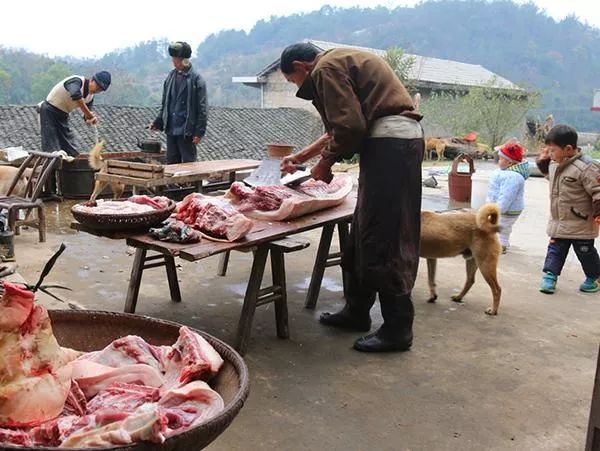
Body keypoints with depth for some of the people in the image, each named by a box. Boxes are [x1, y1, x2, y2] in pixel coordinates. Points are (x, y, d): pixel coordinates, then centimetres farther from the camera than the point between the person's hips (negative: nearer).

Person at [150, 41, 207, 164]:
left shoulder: (196, 79, -8)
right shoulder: (171, 76, 10)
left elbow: (202, 108, -10)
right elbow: (165, 103, 18)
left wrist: (199, 132, -14)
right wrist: (158, 122, 9)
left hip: (187, 131, -6)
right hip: (171, 130, 6)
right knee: (171, 163, 11)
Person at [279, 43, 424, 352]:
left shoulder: (326, 68, -5)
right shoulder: (343, 61, 26)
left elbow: (349, 126, -16)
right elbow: (340, 127, 29)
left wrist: (326, 162, -1)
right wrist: (300, 156, 33)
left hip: (389, 142, -10)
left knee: (383, 237, -7)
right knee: (363, 232, 15)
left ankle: (397, 328, 2)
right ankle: (357, 311, 26)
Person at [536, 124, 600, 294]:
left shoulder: (586, 167, -24)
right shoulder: (554, 164, 1)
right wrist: (543, 160, 10)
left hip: (581, 224, -6)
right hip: (558, 221, 6)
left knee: (585, 252, 11)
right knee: (555, 249, 8)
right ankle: (549, 275, 15)